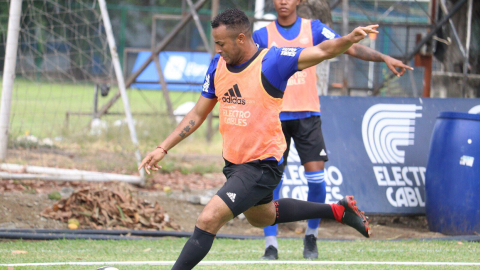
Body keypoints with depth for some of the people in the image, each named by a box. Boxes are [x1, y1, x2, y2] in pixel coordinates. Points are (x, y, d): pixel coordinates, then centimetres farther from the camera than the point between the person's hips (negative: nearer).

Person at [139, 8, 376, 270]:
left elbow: (322, 51, -23)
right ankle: (338, 210, 43)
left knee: (208, 220, -19)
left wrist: (349, 39, -44)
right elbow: (198, 114, 10)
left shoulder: (273, 61, -18)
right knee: (262, 217, 30)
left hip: (263, 165, -9)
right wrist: (163, 148, 6)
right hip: (233, 161, 9)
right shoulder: (217, 66, 1)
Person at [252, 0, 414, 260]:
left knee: (316, 176, -7)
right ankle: (271, 245, -1)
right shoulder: (263, 36, 4)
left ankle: (311, 236, 14)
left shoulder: (314, 29, 4)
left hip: (307, 114, 0)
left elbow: (350, 47, -2)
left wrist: (383, 57, -14)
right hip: (275, 115, 0)